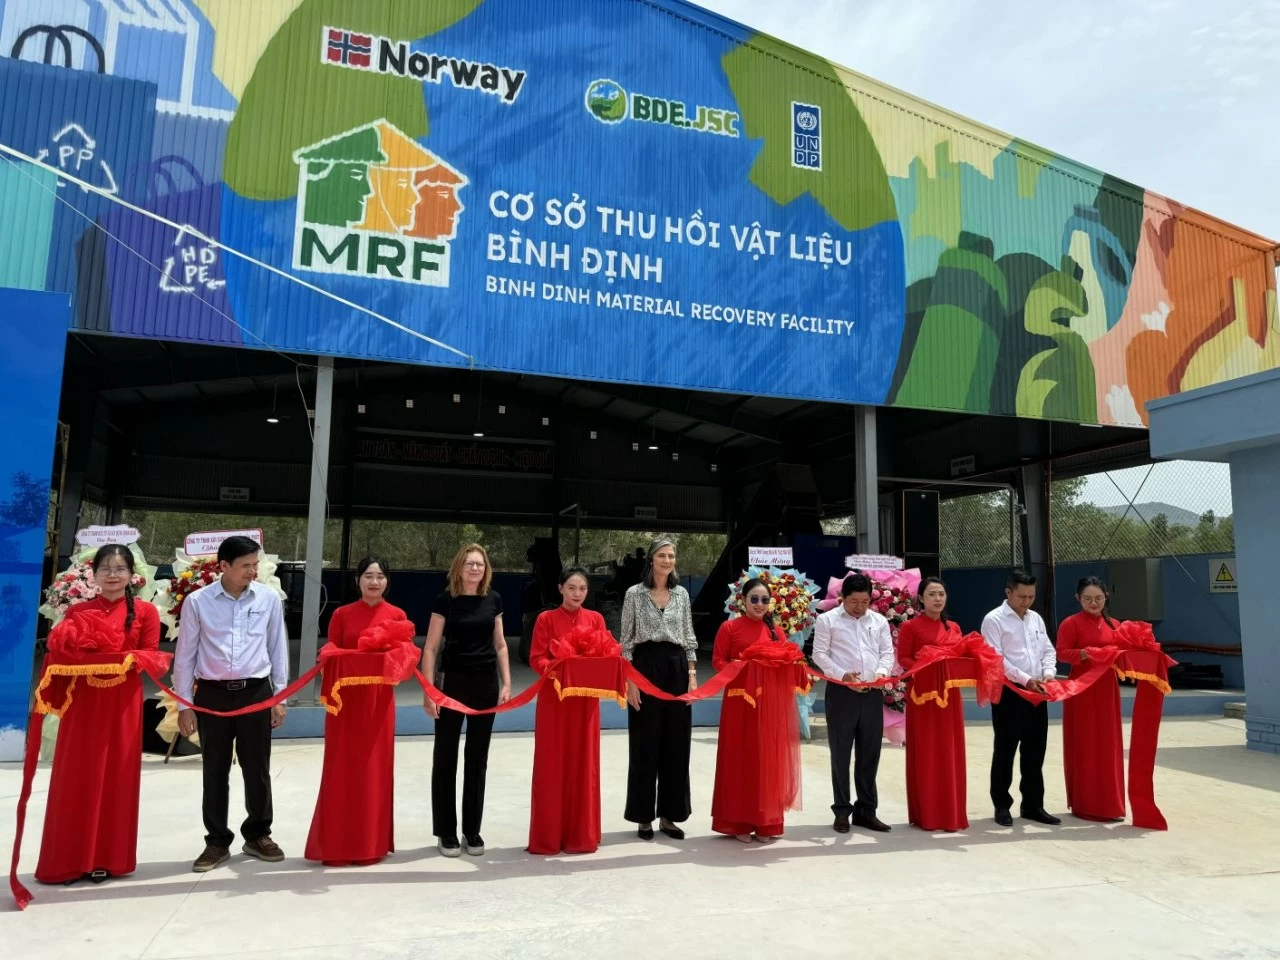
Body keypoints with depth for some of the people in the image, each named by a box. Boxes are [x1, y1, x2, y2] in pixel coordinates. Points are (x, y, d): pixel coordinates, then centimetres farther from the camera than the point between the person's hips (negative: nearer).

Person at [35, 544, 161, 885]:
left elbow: (151, 655, -1)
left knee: (117, 774, 5)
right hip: (83, 698, 1)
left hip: (123, 700, -1)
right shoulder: (77, 611, 6)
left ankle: (108, 858, 16)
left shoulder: (145, 611, 1)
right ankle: (71, 859, 16)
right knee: (77, 776, 5)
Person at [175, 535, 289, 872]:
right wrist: (184, 704, 1)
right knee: (215, 771, 9)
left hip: (256, 692, 1)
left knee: (257, 769, 9)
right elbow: (185, 654, 1)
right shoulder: (197, 601, -5)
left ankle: (258, 835, 27)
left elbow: (278, 648, 6)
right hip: (212, 694, -1)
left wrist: (280, 695, 6)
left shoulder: (269, 598, -1)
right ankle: (217, 842, 24)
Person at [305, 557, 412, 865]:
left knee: (376, 768, 6)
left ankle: (372, 842, 18)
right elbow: (331, 658, 2)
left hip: (380, 700, 1)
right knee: (342, 770, 3)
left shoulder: (397, 615, 3)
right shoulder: (341, 614, 2)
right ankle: (336, 843, 15)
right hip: (346, 699, 0)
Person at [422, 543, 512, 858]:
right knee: (445, 757, 4)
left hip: (486, 684, 3)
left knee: (478, 759, 11)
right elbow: (431, 648, -6)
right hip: (452, 683, -3)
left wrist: (506, 683, 4)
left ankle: (472, 830, 22)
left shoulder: (493, 599, 4)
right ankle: (446, 832, 16)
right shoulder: (445, 600, -7)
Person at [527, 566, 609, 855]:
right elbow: (536, 658, -5)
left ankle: (582, 833, 18)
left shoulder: (596, 619, 6)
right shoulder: (546, 618, -1)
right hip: (554, 698, -2)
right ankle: (549, 835, 12)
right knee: (552, 765, 2)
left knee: (584, 764, 7)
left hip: (586, 699, 2)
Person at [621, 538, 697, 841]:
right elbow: (626, 641, -2)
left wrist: (692, 675, 3)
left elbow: (689, 639, 11)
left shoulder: (682, 594, 10)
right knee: (645, 745, 2)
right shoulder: (635, 594, -1)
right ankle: (644, 816, 14)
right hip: (645, 668, -4)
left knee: (676, 744, 6)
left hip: (677, 669, 4)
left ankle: (668, 815, 18)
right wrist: (629, 681, -9)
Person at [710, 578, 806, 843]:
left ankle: (766, 822, 16)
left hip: (770, 703, 4)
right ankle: (739, 821, 11)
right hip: (740, 700, -4)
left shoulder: (776, 630, 11)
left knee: (770, 760, 6)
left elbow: (786, 660, 12)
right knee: (740, 759, 1)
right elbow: (717, 661, -2)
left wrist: (790, 660, -9)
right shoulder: (729, 627, -1)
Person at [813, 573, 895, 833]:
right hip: (841, 692, -4)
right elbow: (819, 654, -5)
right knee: (841, 753, 3)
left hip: (873, 693, 4)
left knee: (870, 753, 9)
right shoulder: (827, 620, -2)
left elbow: (887, 652, 10)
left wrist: (881, 672, -11)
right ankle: (842, 810, 13)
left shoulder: (880, 621, 11)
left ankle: (866, 810, 20)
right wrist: (842, 675, -18)